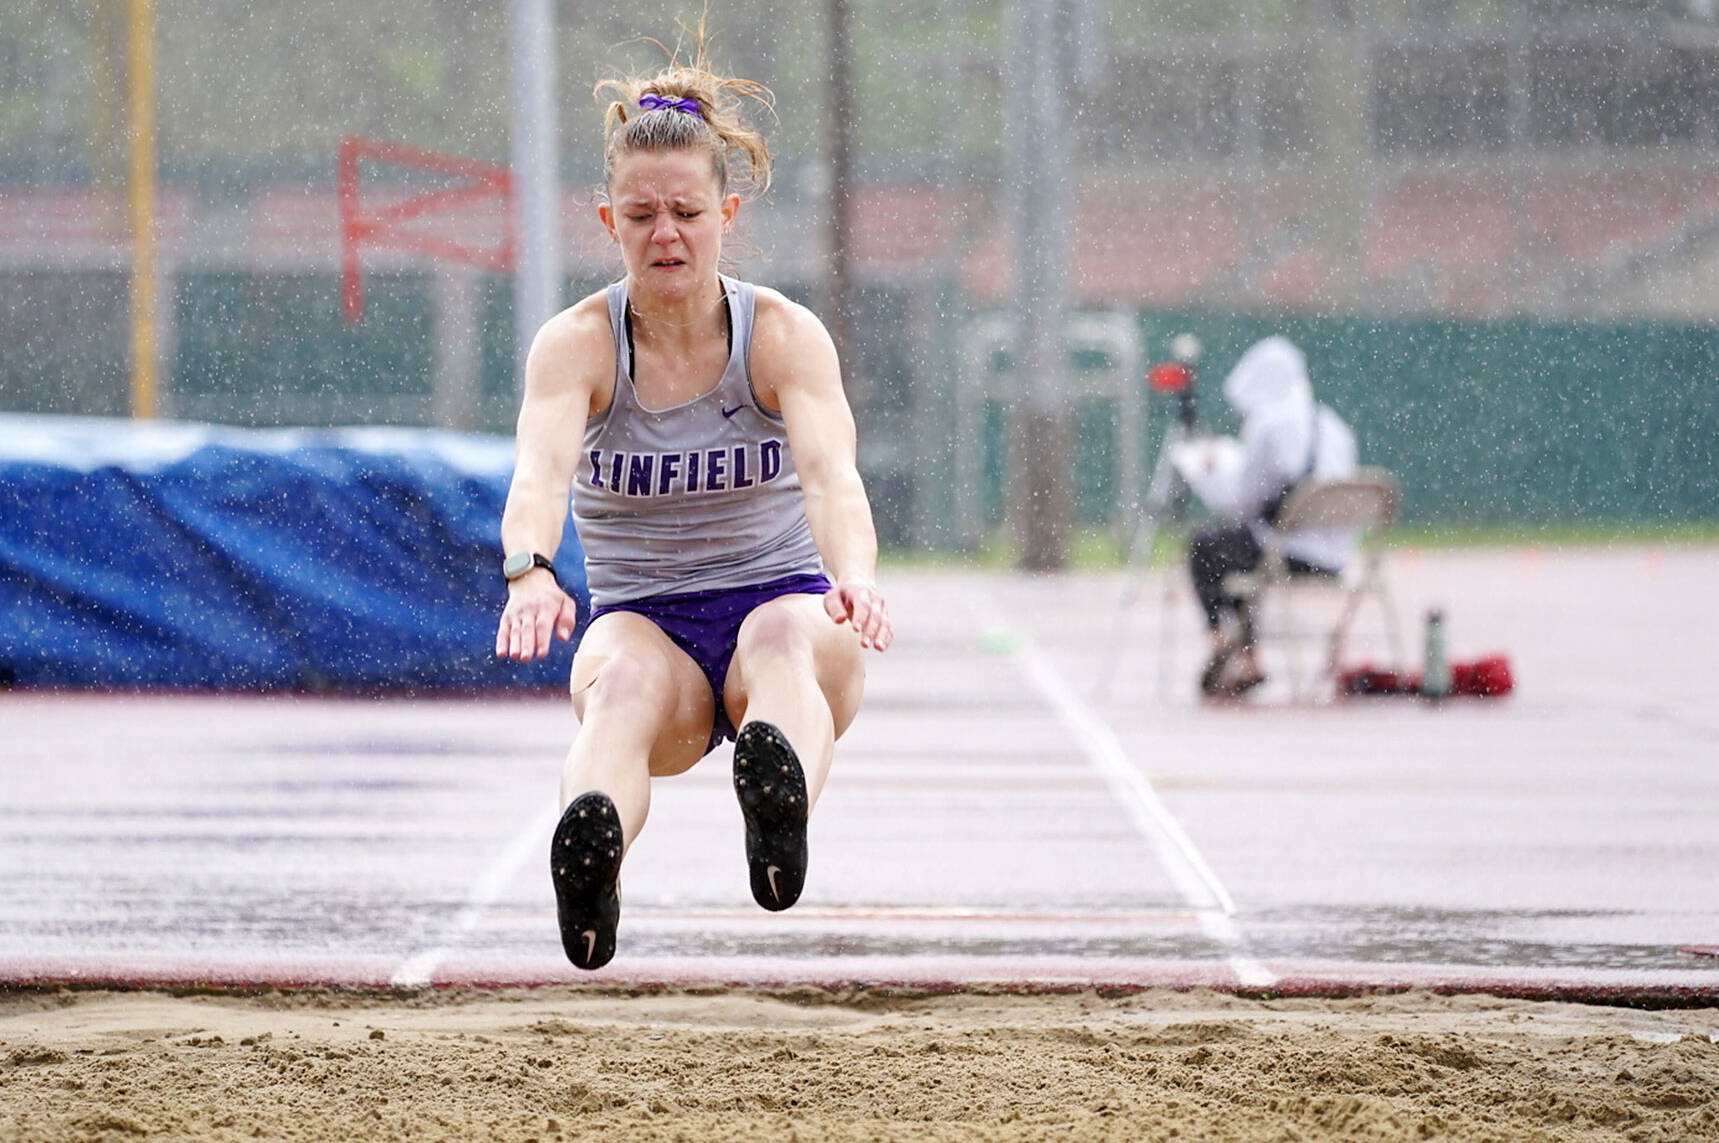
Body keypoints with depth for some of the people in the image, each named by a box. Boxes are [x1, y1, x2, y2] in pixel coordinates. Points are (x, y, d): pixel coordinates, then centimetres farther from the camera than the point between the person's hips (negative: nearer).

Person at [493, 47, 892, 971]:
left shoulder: (784, 336, -7)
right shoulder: (576, 345, -6)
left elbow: (829, 472, -26)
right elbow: (541, 467, -27)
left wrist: (853, 578, -48)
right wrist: (529, 572, -50)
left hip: (779, 602, 0)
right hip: (641, 622, 0)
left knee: (785, 635, -38)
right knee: (622, 680, -37)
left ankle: (780, 820, -73)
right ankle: (589, 872, -71)